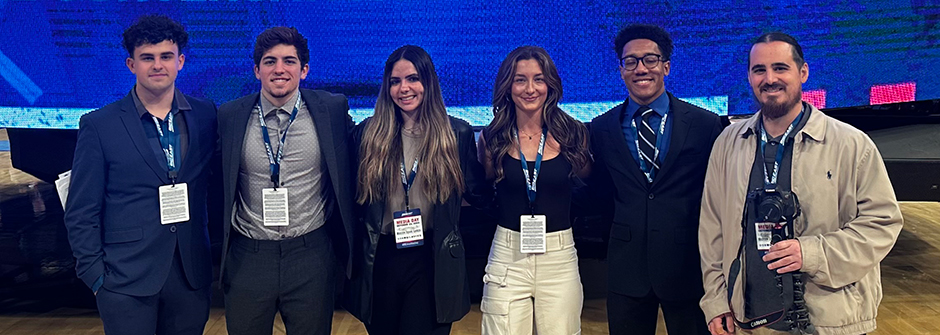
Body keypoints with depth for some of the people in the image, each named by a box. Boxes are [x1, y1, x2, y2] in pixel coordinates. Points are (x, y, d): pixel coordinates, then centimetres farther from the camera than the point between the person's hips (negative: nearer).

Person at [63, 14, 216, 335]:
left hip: (191, 275, 2)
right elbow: (81, 213, -1)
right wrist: (96, 275, -5)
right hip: (127, 282, -2)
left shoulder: (207, 115, 3)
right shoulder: (99, 126, -3)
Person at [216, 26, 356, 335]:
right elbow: (218, 182, 9)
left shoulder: (333, 109, -3)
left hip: (312, 254, -1)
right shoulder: (229, 116, -1)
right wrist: (220, 248, 9)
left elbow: (348, 168, 9)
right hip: (247, 258, 1)